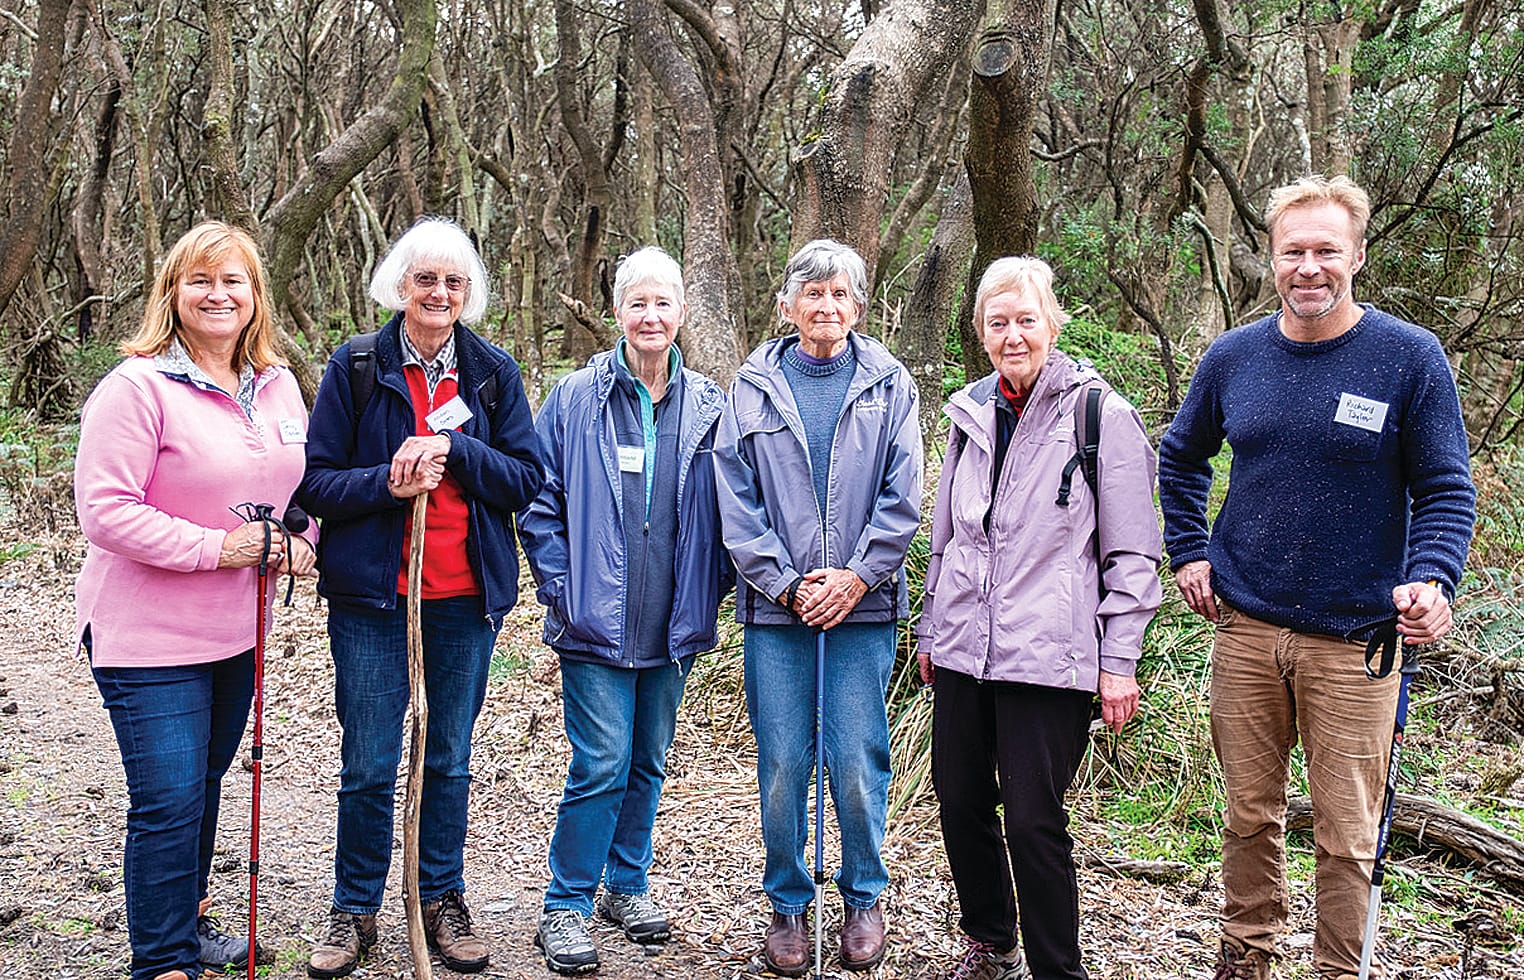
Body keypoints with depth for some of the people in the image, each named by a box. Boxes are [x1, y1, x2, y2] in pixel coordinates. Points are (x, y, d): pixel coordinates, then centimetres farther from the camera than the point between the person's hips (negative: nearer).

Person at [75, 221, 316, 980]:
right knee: (168, 802, -4)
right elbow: (105, 510, -19)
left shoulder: (277, 385, 6)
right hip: (148, 635, -7)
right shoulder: (137, 386, -15)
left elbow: (300, 481, 18)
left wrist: (296, 542, -2)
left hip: (237, 629, 7)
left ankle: (189, 919, 40)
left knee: (204, 784, 21)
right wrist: (215, 547, -22)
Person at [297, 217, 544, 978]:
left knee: (450, 760, 12)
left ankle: (442, 900, 28)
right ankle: (354, 910, 22)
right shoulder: (356, 366, -1)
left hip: (466, 594, 2)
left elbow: (527, 480, -1)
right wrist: (388, 482, -20)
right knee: (368, 766, 4)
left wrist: (454, 449, -15)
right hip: (371, 591, -1)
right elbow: (314, 482, -2)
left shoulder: (494, 373, 4)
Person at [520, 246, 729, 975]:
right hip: (597, 620, -3)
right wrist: (563, 589, -8)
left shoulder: (707, 406, 5)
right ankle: (566, 907, 10)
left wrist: (707, 592, 2)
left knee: (648, 762, 14)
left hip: (674, 625, 3)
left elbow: (724, 511, 10)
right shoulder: (575, 399, -3)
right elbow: (540, 504, -1)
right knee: (601, 765, -6)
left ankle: (627, 885, 32)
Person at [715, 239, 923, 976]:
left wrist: (856, 576, -8)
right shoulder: (754, 387, 6)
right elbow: (736, 500, 2)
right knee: (782, 764, 4)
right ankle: (787, 904, 21)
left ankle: (863, 897, 23)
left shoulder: (888, 384, 6)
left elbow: (903, 497, 2)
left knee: (858, 762, 1)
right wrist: (786, 584, -7)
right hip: (775, 609, 1)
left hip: (863, 605, 0)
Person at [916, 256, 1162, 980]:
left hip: (1049, 653, -6)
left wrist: (1119, 661, -8)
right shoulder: (969, 413, 11)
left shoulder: (1101, 414, -5)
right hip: (963, 645, 6)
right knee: (959, 800, 12)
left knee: (1033, 821, -4)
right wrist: (930, 630, 20)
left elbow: (1131, 553, -5)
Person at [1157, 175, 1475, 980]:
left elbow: (1445, 489, -4)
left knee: (1346, 834, 6)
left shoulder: (1410, 358, -7)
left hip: (1354, 638, -3)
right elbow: (1180, 458, 18)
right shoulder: (1233, 356, 3)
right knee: (1249, 813, 15)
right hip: (1245, 627, 3)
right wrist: (1187, 552, 8)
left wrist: (1431, 581, -21)